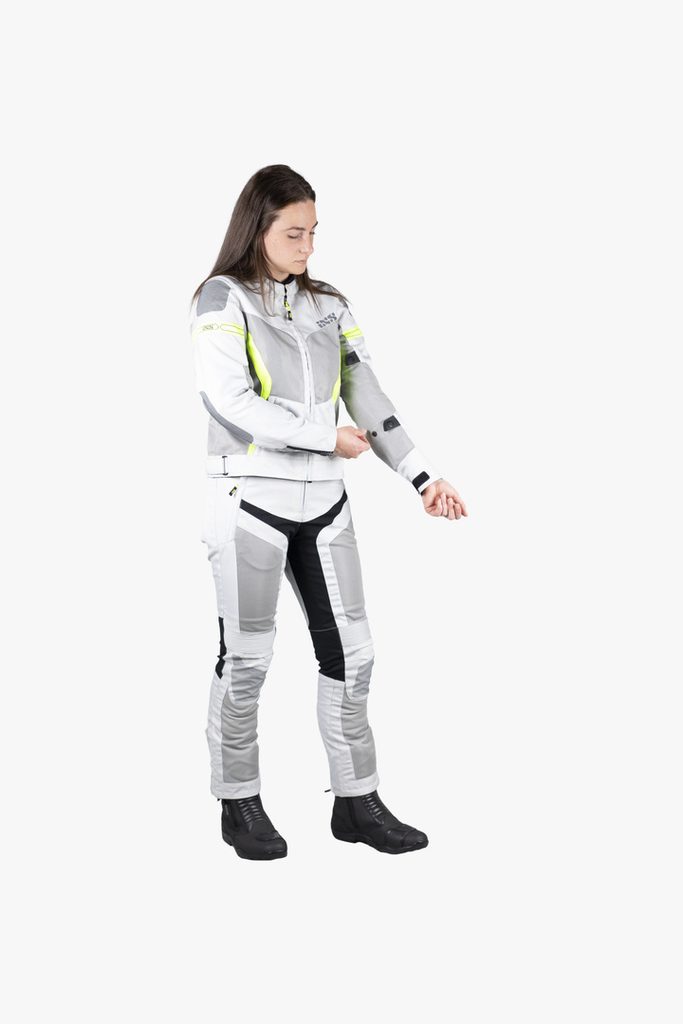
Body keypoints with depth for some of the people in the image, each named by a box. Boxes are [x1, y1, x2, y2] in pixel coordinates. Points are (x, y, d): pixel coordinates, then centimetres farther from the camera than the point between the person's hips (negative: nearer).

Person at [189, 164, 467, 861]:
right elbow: (228, 399, -17)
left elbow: (367, 395, 6)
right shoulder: (222, 299, -5)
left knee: (350, 652, 4)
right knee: (247, 656, 4)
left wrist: (422, 477, -4)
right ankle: (239, 804, 18)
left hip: (323, 501, 5)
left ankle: (357, 802, 14)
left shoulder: (326, 306, 12)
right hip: (250, 497, -5)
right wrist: (328, 437, -14)